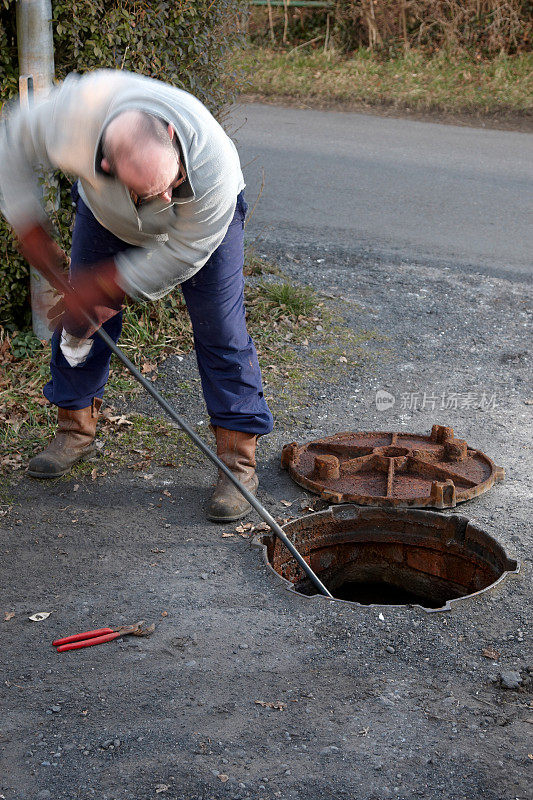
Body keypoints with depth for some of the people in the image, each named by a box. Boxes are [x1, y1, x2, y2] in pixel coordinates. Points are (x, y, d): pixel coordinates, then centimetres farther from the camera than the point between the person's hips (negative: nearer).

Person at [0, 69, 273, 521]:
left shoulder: (213, 168, -45)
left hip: (204, 221, -2)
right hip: (106, 213, 3)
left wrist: (104, 286, -24)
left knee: (221, 332, -10)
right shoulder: (73, 116, -40)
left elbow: (181, 255, -30)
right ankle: (76, 433, 26)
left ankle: (238, 462, 0)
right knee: (81, 315, 6)